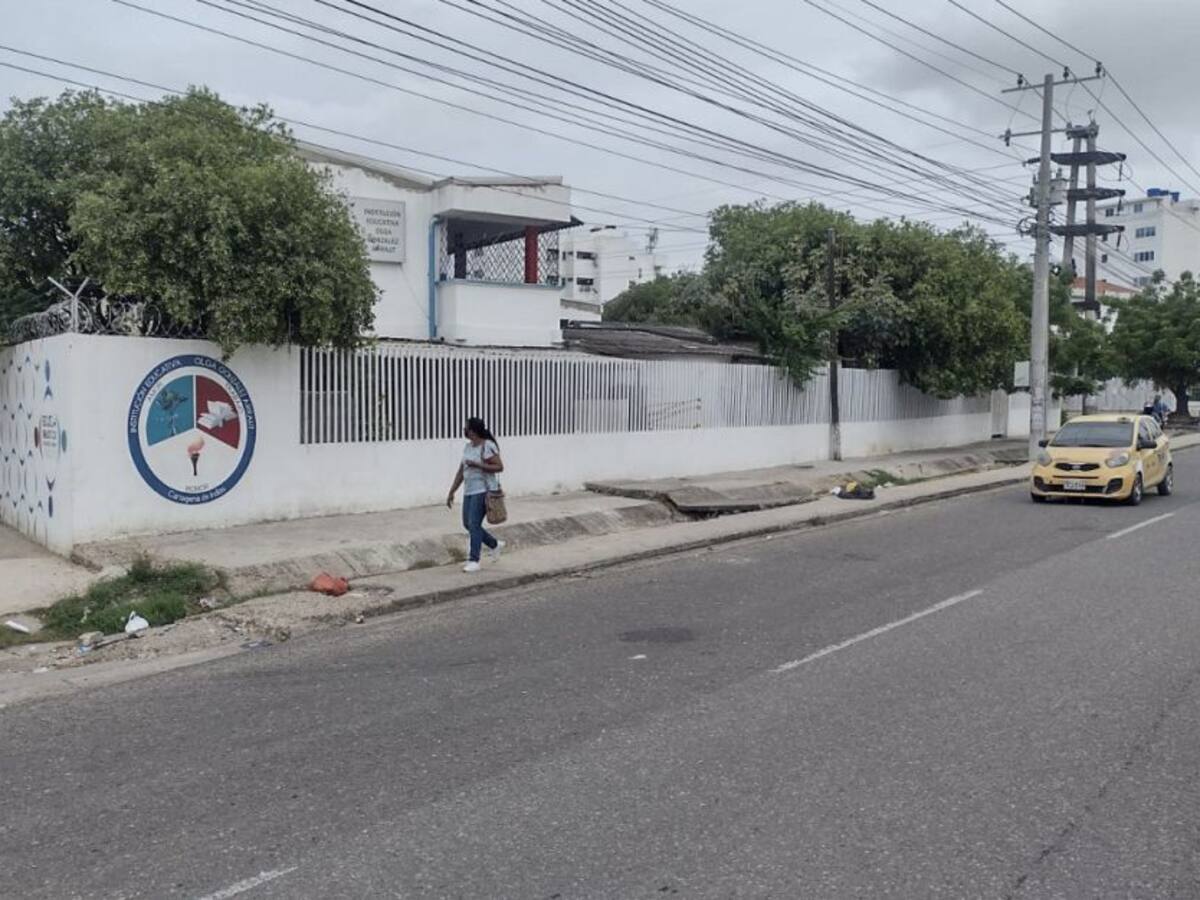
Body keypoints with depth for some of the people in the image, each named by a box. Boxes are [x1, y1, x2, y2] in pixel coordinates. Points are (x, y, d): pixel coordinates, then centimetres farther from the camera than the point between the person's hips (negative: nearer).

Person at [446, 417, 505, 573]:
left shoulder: (487, 446, -13)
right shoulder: (468, 447, 11)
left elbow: (499, 467, -17)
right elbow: (461, 471, 15)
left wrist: (477, 465, -21)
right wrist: (452, 492, 14)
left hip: (483, 491, -9)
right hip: (469, 491, 9)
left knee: (474, 524, -11)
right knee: (468, 524, 11)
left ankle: (474, 561, -3)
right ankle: (494, 545, 29)